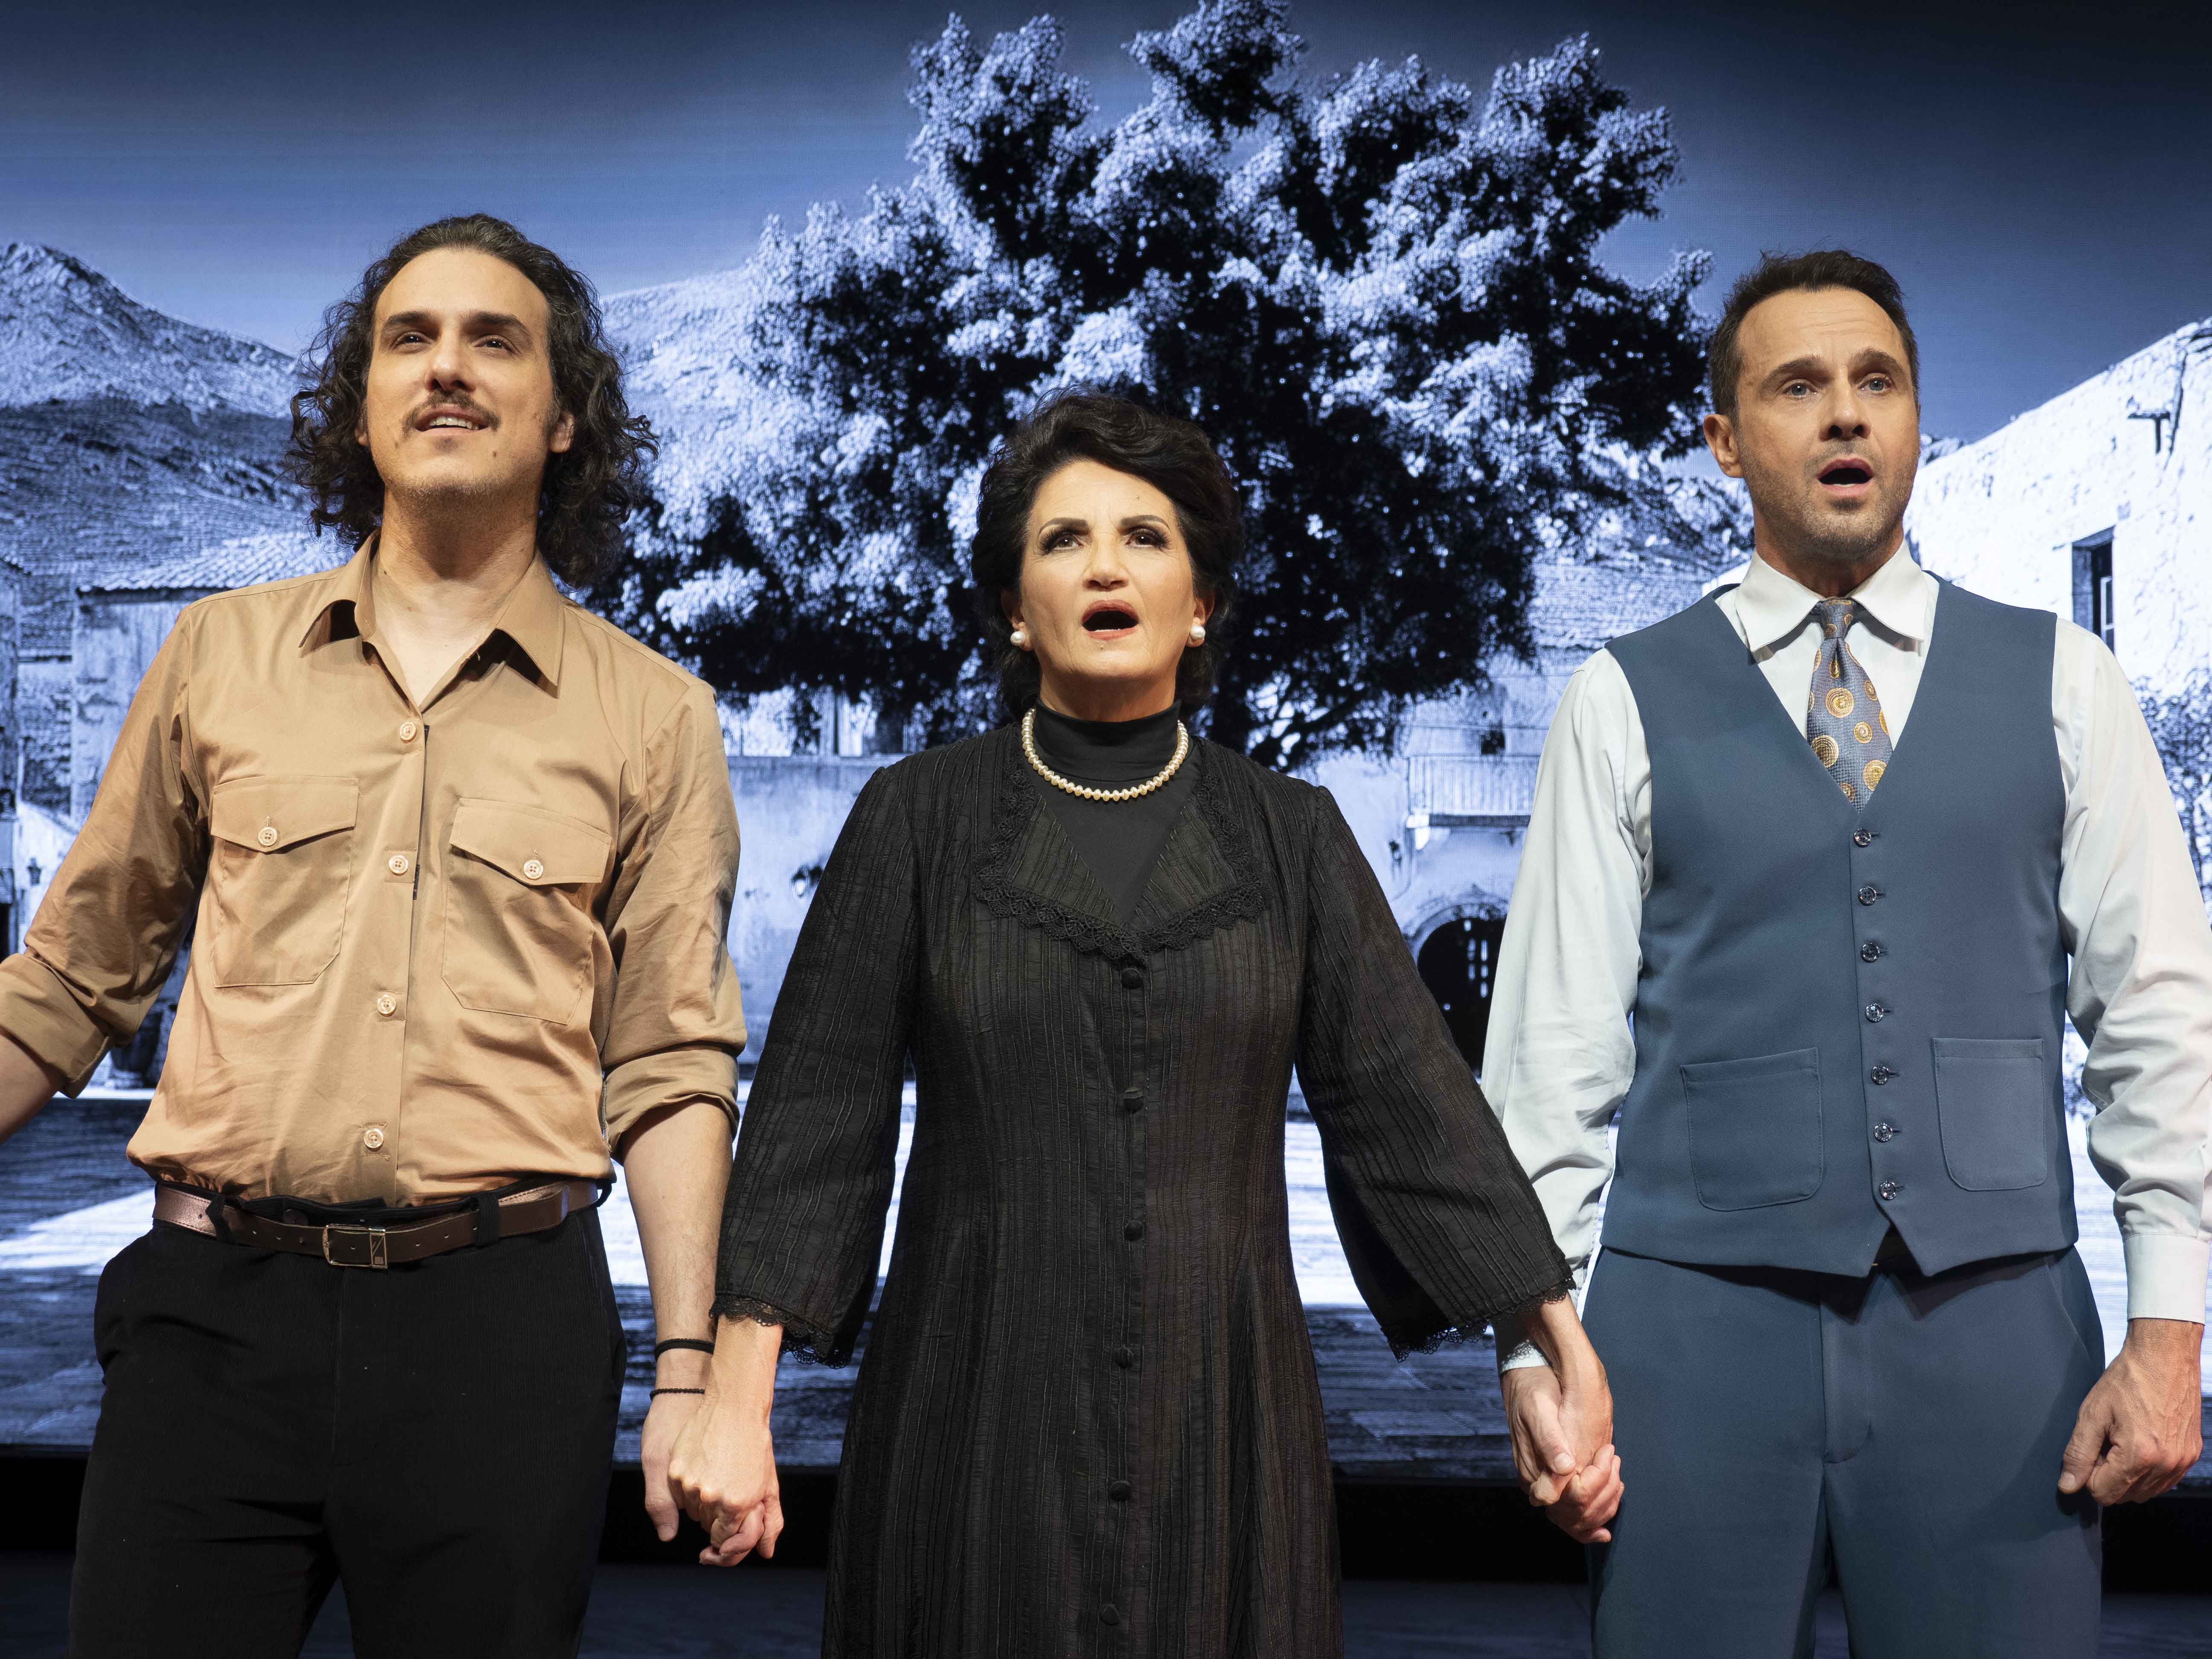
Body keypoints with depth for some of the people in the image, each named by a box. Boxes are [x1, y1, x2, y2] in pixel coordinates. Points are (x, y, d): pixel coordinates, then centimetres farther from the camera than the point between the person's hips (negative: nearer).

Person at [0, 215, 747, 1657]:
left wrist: (692, 1370, -1)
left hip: (502, 1323, -1)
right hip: (215, 1309, 1)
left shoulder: (655, 718, 7)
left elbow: (670, 1068, 5)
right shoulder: (220, 654, 10)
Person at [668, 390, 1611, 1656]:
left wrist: (1569, 1356, 0)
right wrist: (739, 1402, -8)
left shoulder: (1289, 833, 6)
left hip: (1221, 1409, 1)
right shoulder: (919, 820, 2)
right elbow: (815, 1119, 0)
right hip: (978, 1410, -1)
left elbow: (1406, 1103, 5)